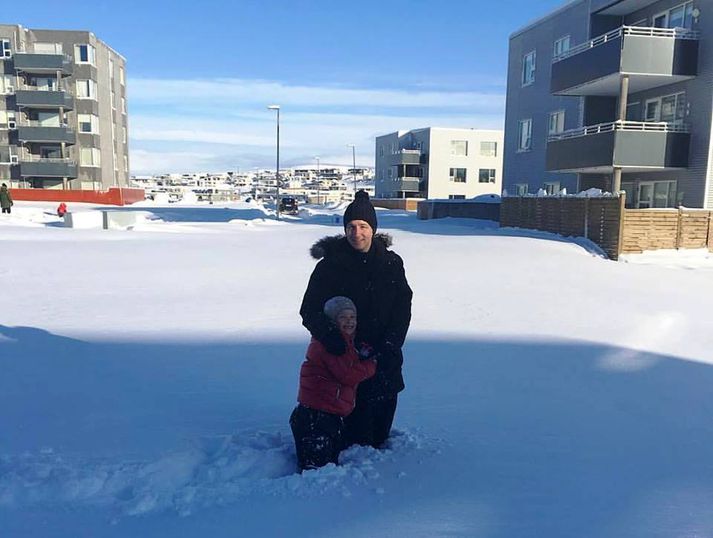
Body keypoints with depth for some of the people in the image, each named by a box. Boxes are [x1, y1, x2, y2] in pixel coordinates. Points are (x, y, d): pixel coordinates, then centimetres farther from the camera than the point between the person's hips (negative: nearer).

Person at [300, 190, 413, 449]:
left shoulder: (392, 263, -1)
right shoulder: (330, 265, -10)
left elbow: (403, 306, 1)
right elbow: (310, 311, -7)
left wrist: (391, 344, -11)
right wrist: (331, 339, -24)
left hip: (386, 357, 4)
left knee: (386, 403, 15)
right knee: (358, 407, -5)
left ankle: (378, 445, 41)